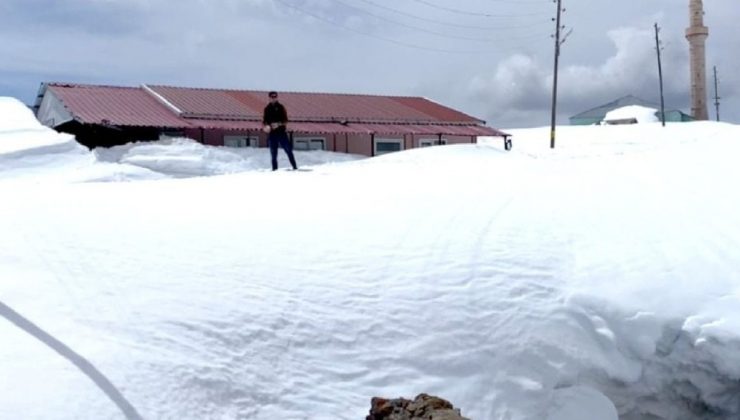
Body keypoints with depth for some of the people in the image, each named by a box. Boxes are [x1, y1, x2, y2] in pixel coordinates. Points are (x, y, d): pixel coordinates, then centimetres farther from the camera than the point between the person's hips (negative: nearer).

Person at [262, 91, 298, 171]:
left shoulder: (281, 107, 4)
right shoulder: (267, 109, 9)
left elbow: (285, 120, -2)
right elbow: (264, 121, 7)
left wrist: (279, 124, -20)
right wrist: (266, 126, -15)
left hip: (282, 132, -2)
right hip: (272, 133, 2)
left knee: (288, 150, -5)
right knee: (273, 153, 4)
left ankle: (295, 167, -1)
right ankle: (274, 169, 11)